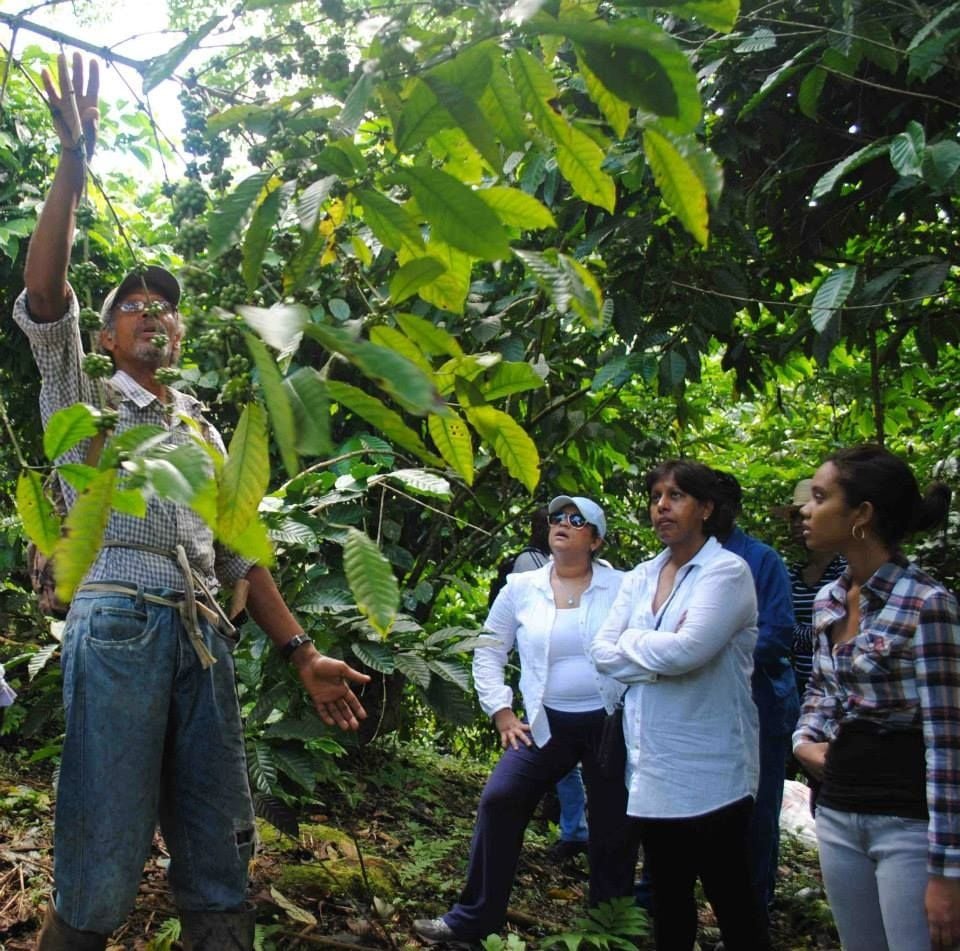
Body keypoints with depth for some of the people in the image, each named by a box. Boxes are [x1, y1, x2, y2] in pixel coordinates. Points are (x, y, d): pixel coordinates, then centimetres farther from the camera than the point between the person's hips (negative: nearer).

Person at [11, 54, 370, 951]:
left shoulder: (204, 432, 25)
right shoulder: (82, 400, 13)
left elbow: (239, 554, 21)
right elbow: (43, 297, -6)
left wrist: (302, 653, 12)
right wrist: (73, 165, -12)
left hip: (201, 638, 5)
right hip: (117, 628, -5)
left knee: (219, 859, 5)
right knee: (102, 868, -7)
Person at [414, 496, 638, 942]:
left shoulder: (621, 587, -3)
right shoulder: (520, 588, 3)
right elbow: (488, 652, 10)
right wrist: (502, 713, 3)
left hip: (610, 723, -1)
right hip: (546, 724, 1)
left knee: (615, 825, 8)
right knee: (499, 801, -10)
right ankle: (474, 916, 4)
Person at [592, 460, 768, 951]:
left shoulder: (727, 572, -9)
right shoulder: (640, 578, 11)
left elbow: (686, 650, -23)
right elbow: (601, 652, 3)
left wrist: (632, 641, -5)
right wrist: (661, 658, -12)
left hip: (710, 773, -6)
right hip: (651, 768, 6)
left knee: (730, 897, 4)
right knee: (667, 896, 17)